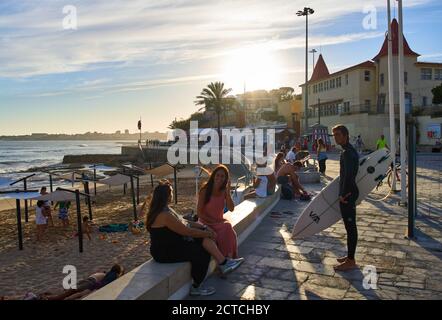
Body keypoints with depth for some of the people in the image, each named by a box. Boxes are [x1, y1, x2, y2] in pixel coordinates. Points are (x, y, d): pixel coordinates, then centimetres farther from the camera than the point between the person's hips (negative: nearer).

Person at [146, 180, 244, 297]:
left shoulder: (163, 209, 7)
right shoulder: (165, 215, -26)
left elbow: (183, 223, 11)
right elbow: (188, 232, -23)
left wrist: (204, 227, 3)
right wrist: (208, 233, -9)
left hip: (173, 243, 10)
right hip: (165, 252, -10)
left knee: (205, 238, -1)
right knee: (202, 253, -15)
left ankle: (223, 263, -5)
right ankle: (196, 287, 2)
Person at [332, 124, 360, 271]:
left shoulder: (347, 153, -19)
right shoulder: (350, 151, 14)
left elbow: (348, 175, -27)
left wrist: (343, 194, -18)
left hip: (347, 194, -11)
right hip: (350, 192, 11)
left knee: (350, 226, -3)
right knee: (350, 226, 16)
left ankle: (350, 261, 6)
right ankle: (350, 256, 27)